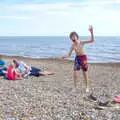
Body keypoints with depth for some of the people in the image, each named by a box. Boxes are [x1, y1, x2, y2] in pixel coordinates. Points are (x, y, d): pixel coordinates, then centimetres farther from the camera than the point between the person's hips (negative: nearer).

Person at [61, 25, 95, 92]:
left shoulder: (82, 42, -10)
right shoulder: (73, 45, -3)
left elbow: (92, 40, -17)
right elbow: (69, 54, 0)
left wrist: (91, 32, -29)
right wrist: (65, 56, -22)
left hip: (83, 58, -2)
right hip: (77, 58, 2)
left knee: (85, 74, 5)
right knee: (75, 73, -7)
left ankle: (87, 87, 20)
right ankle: (75, 86, 10)